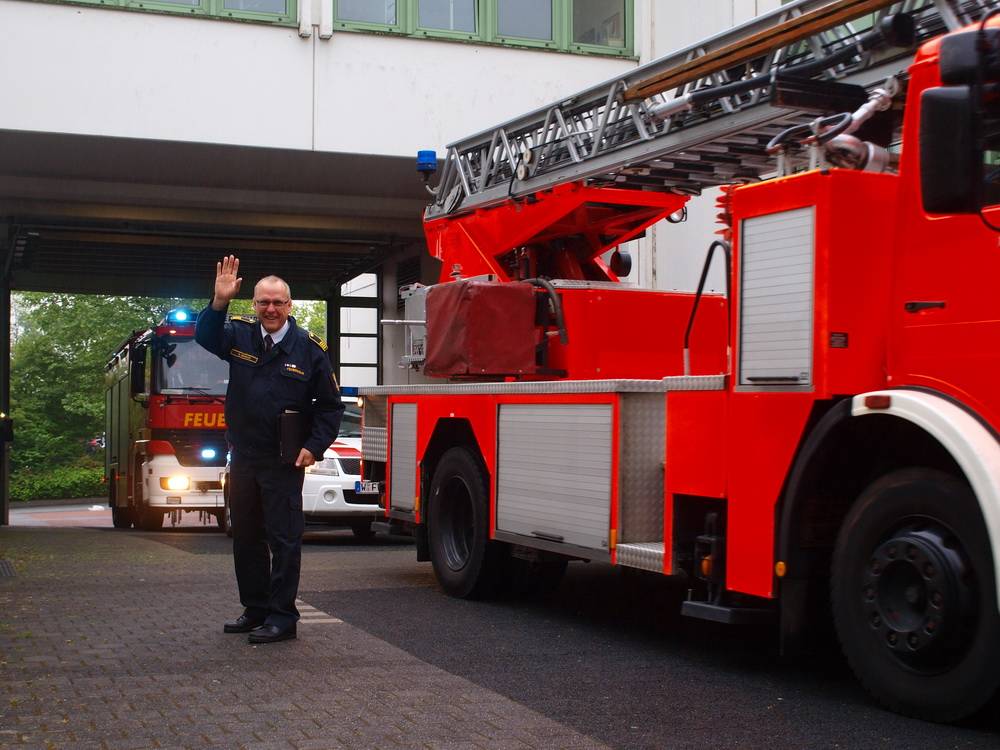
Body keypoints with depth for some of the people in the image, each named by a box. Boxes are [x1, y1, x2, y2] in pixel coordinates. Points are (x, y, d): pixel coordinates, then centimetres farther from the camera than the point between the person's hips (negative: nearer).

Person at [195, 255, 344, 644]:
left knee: (284, 539, -2)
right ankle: (254, 609, 27)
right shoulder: (240, 334, 5)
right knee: (246, 538, 14)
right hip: (243, 458, 5)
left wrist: (314, 447, -10)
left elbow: (330, 404, -1)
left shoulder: (308, 348, -5)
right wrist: (219, 302, -23)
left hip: (283, 463, -5)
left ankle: (282, 617, 3)